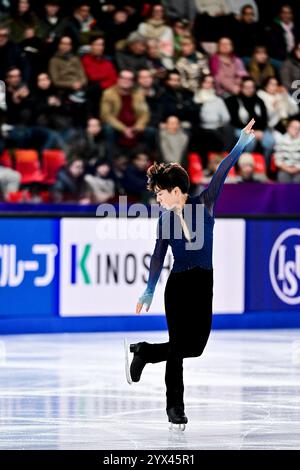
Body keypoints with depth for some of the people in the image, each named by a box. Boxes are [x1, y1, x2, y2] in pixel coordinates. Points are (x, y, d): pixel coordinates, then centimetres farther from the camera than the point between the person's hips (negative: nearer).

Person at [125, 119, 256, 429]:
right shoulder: (165, 217, 1)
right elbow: (158, 256, 8)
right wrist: (149, 291, 10)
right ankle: (174, 406, 7)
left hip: (204, 284, 1)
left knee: (196, 346, 1)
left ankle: (141, 351, 20)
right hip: (178, 285, -1)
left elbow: (221, 173, -14)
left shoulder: (204, 204, -3)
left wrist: (242, 143, -25)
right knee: (178, 346, -5)